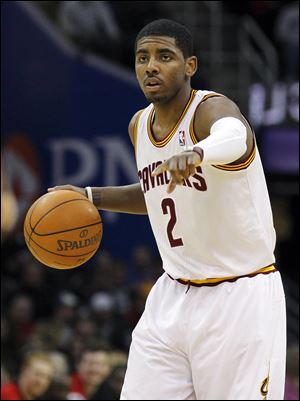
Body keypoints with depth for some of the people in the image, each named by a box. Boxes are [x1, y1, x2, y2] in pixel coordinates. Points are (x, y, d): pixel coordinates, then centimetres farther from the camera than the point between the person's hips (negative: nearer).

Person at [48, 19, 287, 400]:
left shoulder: (211, 110, -18)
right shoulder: (140, 125, 6)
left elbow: (234, 137, -45)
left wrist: (197, 152, -68)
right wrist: (91, 196, 13)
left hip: (239, 296, -7)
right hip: (174, 295, 7)